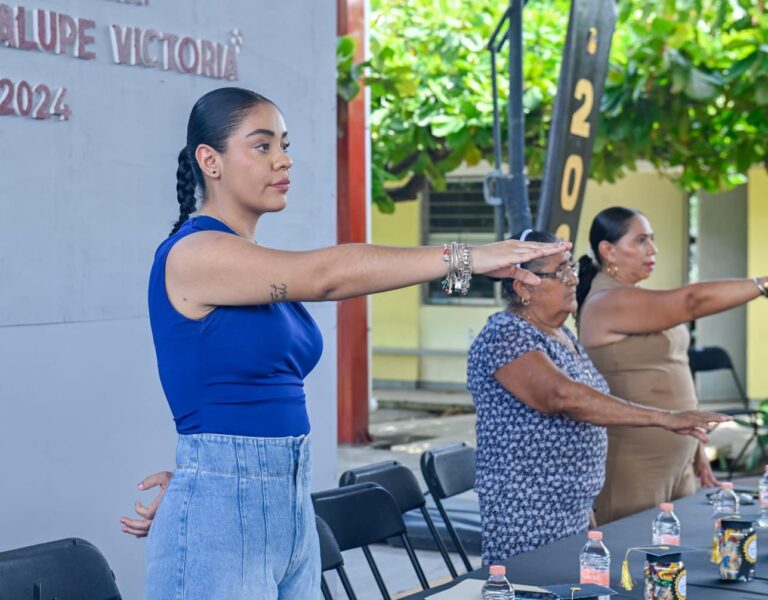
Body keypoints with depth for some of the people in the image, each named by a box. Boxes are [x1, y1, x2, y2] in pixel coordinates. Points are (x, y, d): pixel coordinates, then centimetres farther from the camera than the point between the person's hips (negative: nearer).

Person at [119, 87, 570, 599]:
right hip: (220, 516, -8)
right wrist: (463, 258, -27)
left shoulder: (261, 268, 15)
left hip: (294, 503, 8)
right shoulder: (192, 253, -12)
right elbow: (326, 274, -24)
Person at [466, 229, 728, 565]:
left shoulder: (561, 333, 13)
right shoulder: (504, 336, -17)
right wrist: (663, 418, -33)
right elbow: (563, 396, -32)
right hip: (527, 522, -9)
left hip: (576, 511, 9)